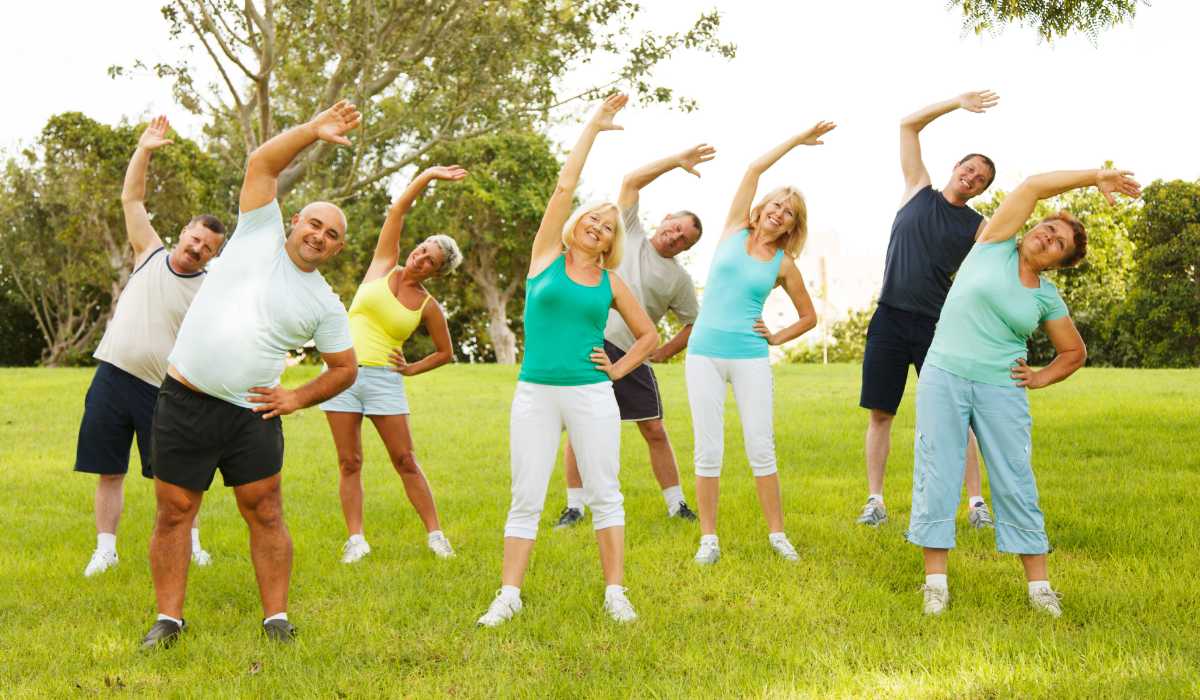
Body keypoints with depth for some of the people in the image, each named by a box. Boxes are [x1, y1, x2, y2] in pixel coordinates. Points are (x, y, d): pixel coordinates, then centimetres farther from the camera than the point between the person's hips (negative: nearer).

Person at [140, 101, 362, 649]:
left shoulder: (325, 305, 6)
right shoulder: (260, 236, 3)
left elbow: (345, 368, 13)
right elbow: (262, 163, -5)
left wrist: (297, 398, -2)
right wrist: (314, 131, -15)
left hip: (251, 413, 1)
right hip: (184, 403, -1)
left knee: (265, 514, 1)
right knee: (174, 512, 3)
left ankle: (276, 618, 10)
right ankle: (168, 618, 13)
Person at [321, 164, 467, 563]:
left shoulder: (428, 306, 3)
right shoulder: (383, 267, 5)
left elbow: (445, 353, 15)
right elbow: (398, 211, 0)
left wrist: (412, 369, 2)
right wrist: (430, 175, -7)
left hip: (384, 380, -1)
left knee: (405, 461, 1)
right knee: (349, 462, 1)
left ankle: (435, 534, 8)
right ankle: (355, 539, 6)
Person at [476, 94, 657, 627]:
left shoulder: (611, 283, 8)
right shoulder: (546, 257, 4)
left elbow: (649, 335, 20)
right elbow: (564, 187, -2)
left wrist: (619, 369, 4)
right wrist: (593, 128, 3)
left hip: (591, 395, 1)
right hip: (534, 394, -1)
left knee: (605, 495, 3)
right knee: (525, 499, 1)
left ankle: (615, 593, 10)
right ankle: (508, 596, 6)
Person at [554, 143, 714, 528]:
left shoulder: (679, 279, 10)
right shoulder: (629, 234, 9)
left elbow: (695, 323, 17)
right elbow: (631, 181, 1)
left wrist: (664, 351, 5)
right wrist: (678, 161, -5)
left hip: (630, 354, 1)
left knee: (654, 430, 2)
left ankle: (676, 504, 12)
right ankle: (575, 506, 9)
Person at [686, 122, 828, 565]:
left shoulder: (784, 264, 7)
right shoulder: (734, 231, 6)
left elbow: (809, 317, 17)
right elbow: (754, 170, 1)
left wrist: (777, 338, 4)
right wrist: (798, 139, 5)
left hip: (751, 358, 0)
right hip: (704, 354, 0)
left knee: (761, 450, -1)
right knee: (708, 451, 0)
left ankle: (777, 535, 11)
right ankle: (709, 539, 7)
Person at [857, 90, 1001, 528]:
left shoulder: (979, 228, 9)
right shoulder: (919, 191, 11)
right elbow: (908, 125, 7)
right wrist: (958, 103, 0)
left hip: (936, 325, -1)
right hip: (890, 319, 1)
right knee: (879, 414, 2)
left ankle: (976, 501, 3)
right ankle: (875, 500, 8)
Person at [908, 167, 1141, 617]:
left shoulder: (1048, 299, 8)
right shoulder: (994, 245, 2)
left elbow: (1075, 353, 21)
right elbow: (1033, 187, -5)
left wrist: (1041, 378, 4)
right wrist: (1097, 177, -5)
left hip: (1001, 390, 2)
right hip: (943, 377, -2)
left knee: (1016, 485, 1)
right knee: (937, 478, -3)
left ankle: (1039, 585, 7)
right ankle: (936, 582, 3)